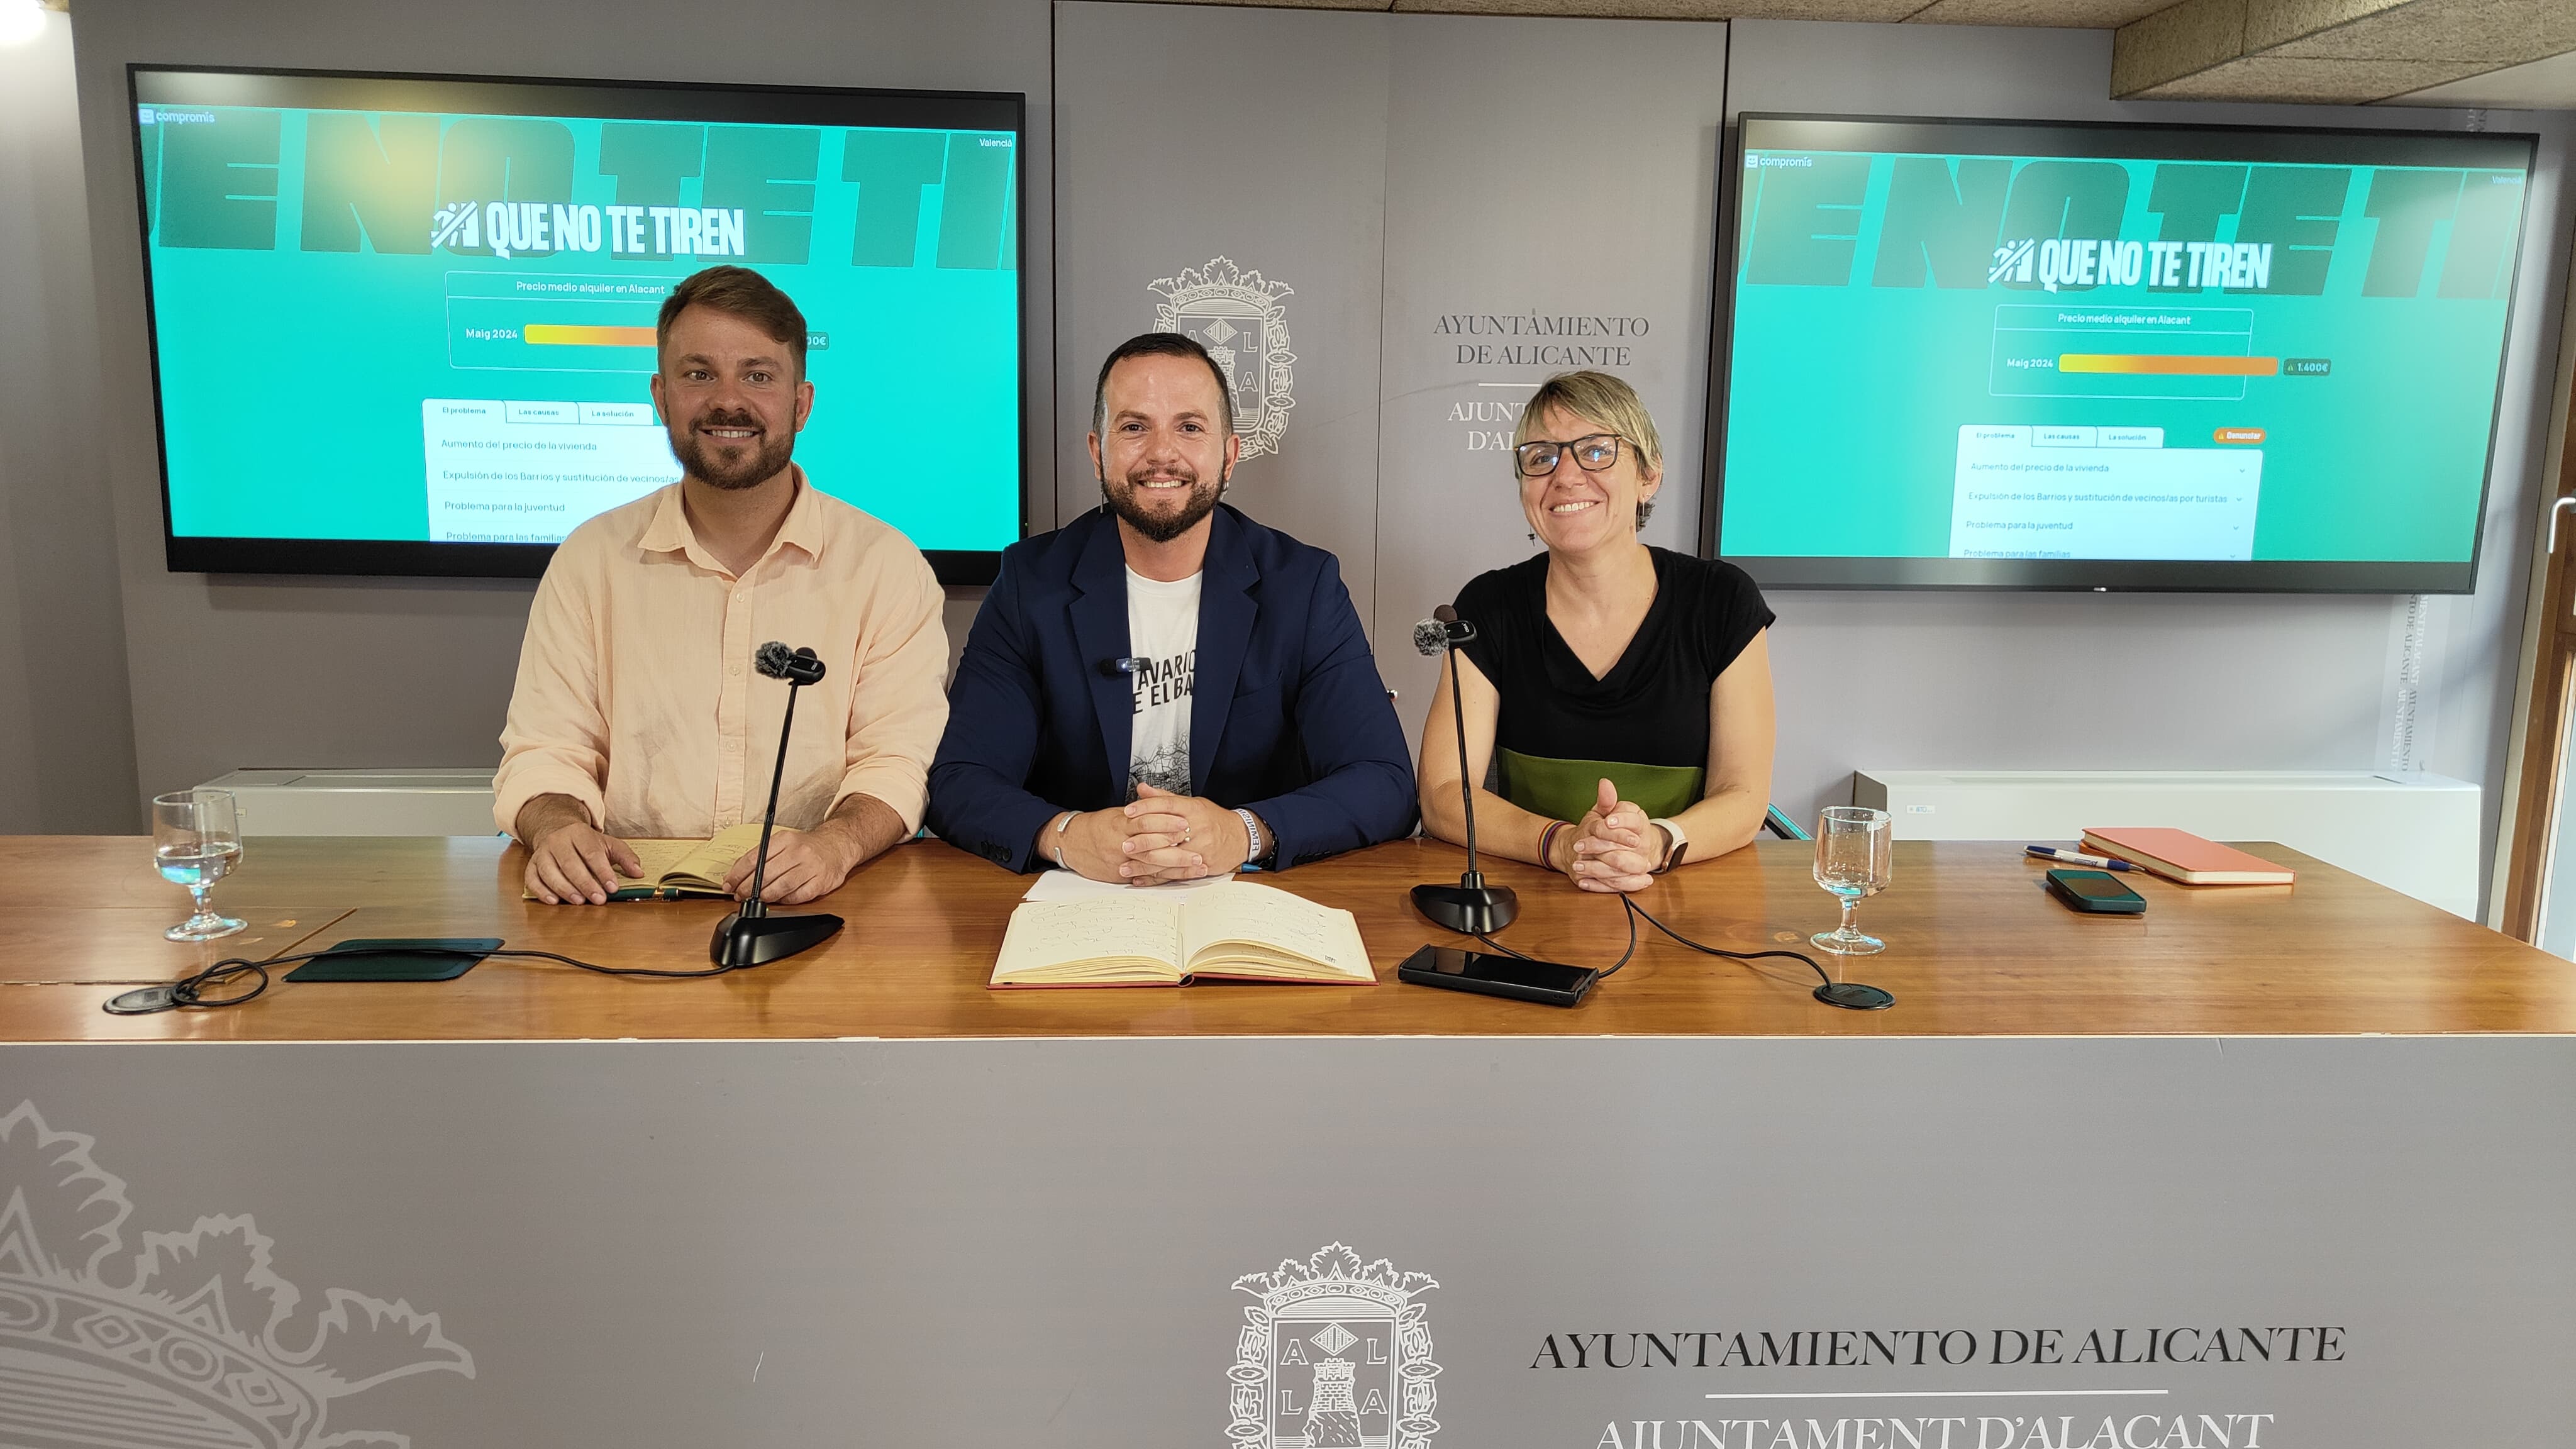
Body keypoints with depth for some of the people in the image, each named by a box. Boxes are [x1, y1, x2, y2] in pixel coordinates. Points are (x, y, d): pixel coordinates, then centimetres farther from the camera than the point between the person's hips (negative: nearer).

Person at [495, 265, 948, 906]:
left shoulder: (887, 565, 4)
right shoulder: (591, 559, 10)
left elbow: (898, 758, -2)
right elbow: (545, 752, 8)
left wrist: (837, 842, -25)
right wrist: (557, 827, -16)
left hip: (819, 915, -2)